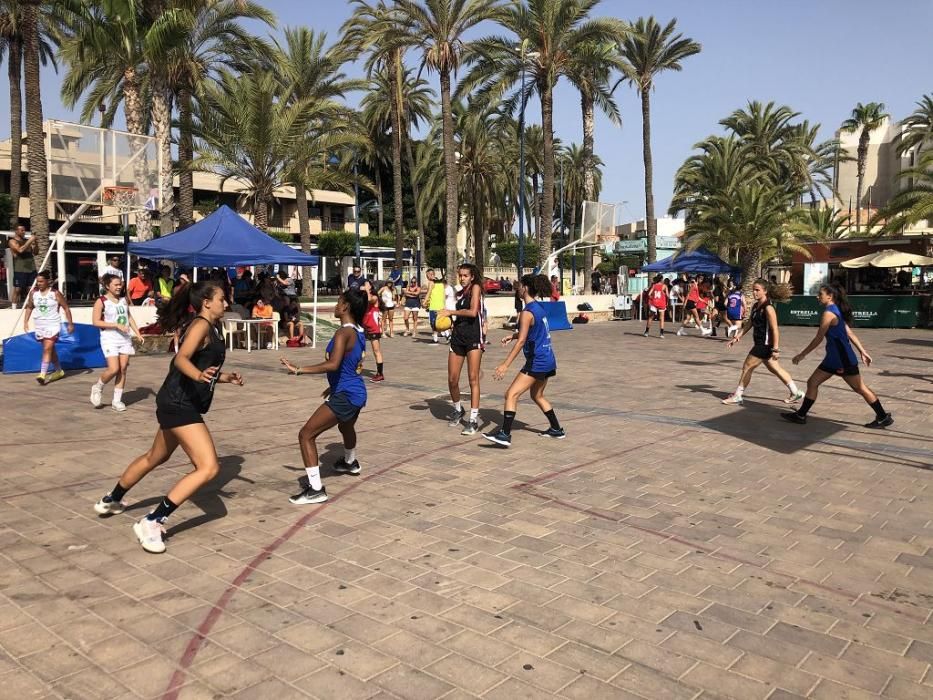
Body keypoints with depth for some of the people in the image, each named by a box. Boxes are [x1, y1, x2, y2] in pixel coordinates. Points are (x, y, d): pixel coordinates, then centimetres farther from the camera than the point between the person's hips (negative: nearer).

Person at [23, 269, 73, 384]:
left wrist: (70, 324, -5)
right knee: (50, 349, 15)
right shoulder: (34, 293, 3)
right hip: (40, 325, 5)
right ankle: (59, 371, 29)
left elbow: (66, 308, -4)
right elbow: (29, 307, 16)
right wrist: (25, 321, 8)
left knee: (47, 348, -15)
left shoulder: (55, 293, -9)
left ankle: (43, 374, -17)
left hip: (53, 325, -5)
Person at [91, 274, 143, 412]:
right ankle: (97, 388, 15)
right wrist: (116, 325, -19)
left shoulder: (123, 299, 10)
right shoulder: (101, 302, -8)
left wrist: (137, 333, 8)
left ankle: (117, 400, 9)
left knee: (123, 369, 2)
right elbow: (96, 322, -13)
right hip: (109, 339, -5)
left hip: (125, 339, 6)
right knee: (114, 369, -14)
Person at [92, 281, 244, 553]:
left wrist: (225, 377, 16)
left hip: (180, 403, 11)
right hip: (179, 404, -11)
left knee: (155, 458, 30)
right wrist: (198, 375, -47)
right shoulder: (201, 325, -13)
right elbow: (181, 359, -29)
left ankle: (110, 500, 51)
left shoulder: (211, 328, 15)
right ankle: (151, 523, -12)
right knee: (208, 467, -16)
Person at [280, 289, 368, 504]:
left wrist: (299, 370, -31)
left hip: (344, 396, -10)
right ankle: (351, 463, 65)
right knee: (346, 427, 38)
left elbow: (333, 364, -34)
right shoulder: (358, 332, 7)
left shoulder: (344, 333, -20)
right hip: (356, 392, 10)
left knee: (306, 435, -9)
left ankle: (316, 489, -12)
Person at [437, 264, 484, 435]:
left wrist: (451, 312, -11)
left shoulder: (476, 288, -3)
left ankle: (474, 419, -4)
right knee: (452, 380, 5)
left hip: (473, 339, -6)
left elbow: (473, 312, -17)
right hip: (457, 338, 6)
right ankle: (458, 410, 29)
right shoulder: (460, 293, 17)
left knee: (473, 379, -7)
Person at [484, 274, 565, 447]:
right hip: (548, 360, 10)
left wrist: (505, 364, -22)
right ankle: (556, 429, 33)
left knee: (511, 395, -12)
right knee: (537, 395, 25)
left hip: (537, 362, -9)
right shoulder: (540, 307, 11)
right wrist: (513, 335, 17)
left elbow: (521, 341, -22)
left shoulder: (527, 312, -16)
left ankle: (505, 434, -18)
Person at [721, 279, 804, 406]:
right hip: (760, 343, 9)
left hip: (766, 344, -9)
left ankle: (737, 396, 6)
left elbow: (775, 329, -19)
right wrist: (737, 337, 8)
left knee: (747, 367, -3)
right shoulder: (755, 306, 9)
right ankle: (795, 393, 28)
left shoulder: (768, 308, -17)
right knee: (775, 369, 17)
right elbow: (749, 324, 14)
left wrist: (775, 349, -21)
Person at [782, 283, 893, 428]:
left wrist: (802, 354, -11)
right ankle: (800, 415, 14)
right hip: (833, 358, 10)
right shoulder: (837, 311, 10)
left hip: (844, 359, -10)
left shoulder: (829, 313, -19)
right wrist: (863, 351, 16)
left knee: (860, 389, 2)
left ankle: (884, 417, 15)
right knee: (812, 383, 9)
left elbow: (818, 338, -18)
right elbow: (850, 333, 13)